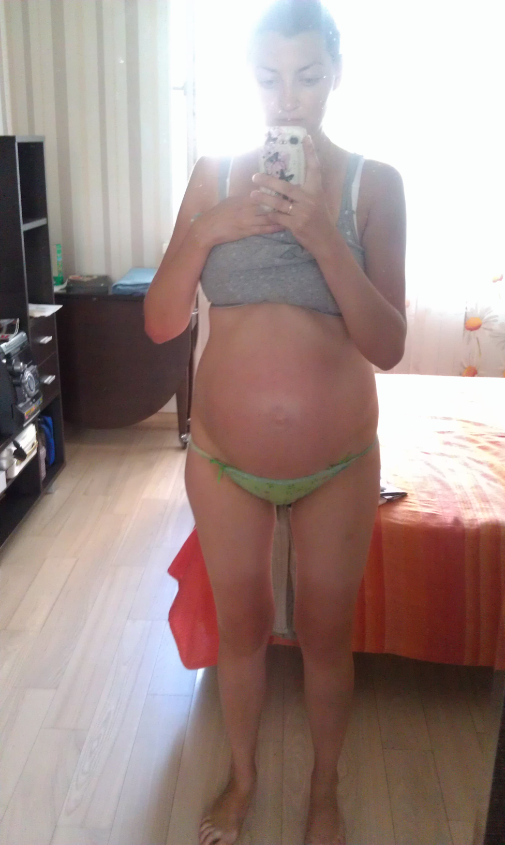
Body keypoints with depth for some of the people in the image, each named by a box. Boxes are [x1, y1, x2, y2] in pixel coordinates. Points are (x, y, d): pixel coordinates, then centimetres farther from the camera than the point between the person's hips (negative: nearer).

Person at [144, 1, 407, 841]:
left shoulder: (374, 182, -7)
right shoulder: (213, 174, -2)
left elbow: (388, 347, -14)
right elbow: (161, 323, -4)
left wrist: (325, 239, -26)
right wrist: (205, 232, -19)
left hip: (339, 465, -1)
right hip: (222, 460, 2)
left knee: (326, 635, 16)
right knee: (240, 627, 19)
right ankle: (242, 777, 47)